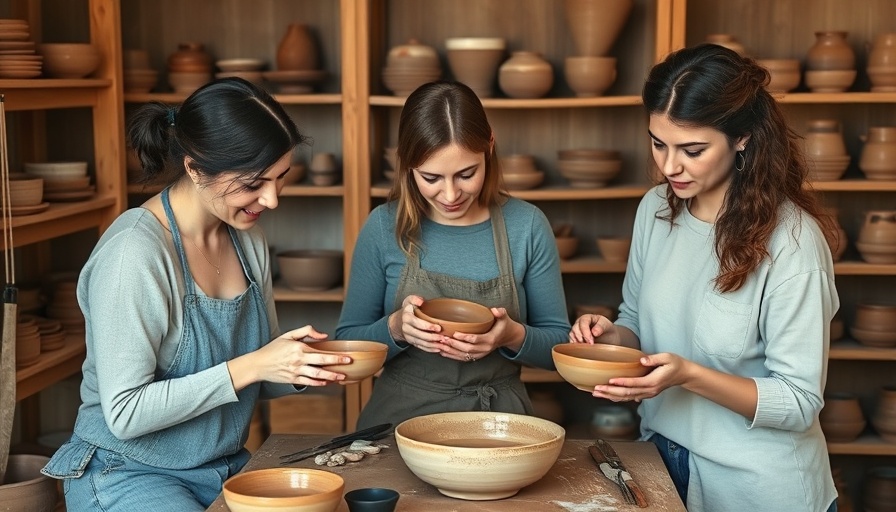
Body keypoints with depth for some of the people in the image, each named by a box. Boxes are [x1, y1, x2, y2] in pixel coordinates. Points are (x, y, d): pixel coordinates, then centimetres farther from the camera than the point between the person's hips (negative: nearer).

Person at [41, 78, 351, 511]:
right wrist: (248, 368, -24)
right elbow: (125, 414, -20)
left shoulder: (248, 240, 3)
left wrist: (302, 367, -9)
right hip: (130, 476, -6)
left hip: (227, 468, 7)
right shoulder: (134, 252, -20)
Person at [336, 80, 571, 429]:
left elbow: (560, 346, 6)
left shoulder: (527, 226, -1)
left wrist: (513, 336, -14)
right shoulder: (384, 227, -2)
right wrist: (396, 328, -15)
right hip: (400, 419, -1)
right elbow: (347, 342, 4)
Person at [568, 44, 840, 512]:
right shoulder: (655, 209, -4)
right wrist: (612, 335, -12)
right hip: (663, 460, 5)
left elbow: (799, 404, -18)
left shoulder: (791, 240, -21)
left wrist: (689, 375, -31)